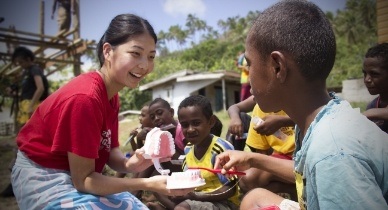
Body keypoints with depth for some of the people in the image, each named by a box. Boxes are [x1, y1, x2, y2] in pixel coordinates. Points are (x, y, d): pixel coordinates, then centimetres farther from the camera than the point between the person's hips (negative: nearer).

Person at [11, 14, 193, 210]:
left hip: (78, 175, 8)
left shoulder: (111, 95, -3)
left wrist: (130, 164, -25)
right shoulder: (85, 98, -31)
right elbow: (83, 180, -26)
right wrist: (148, 183, -31)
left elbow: (110, 151, -3)